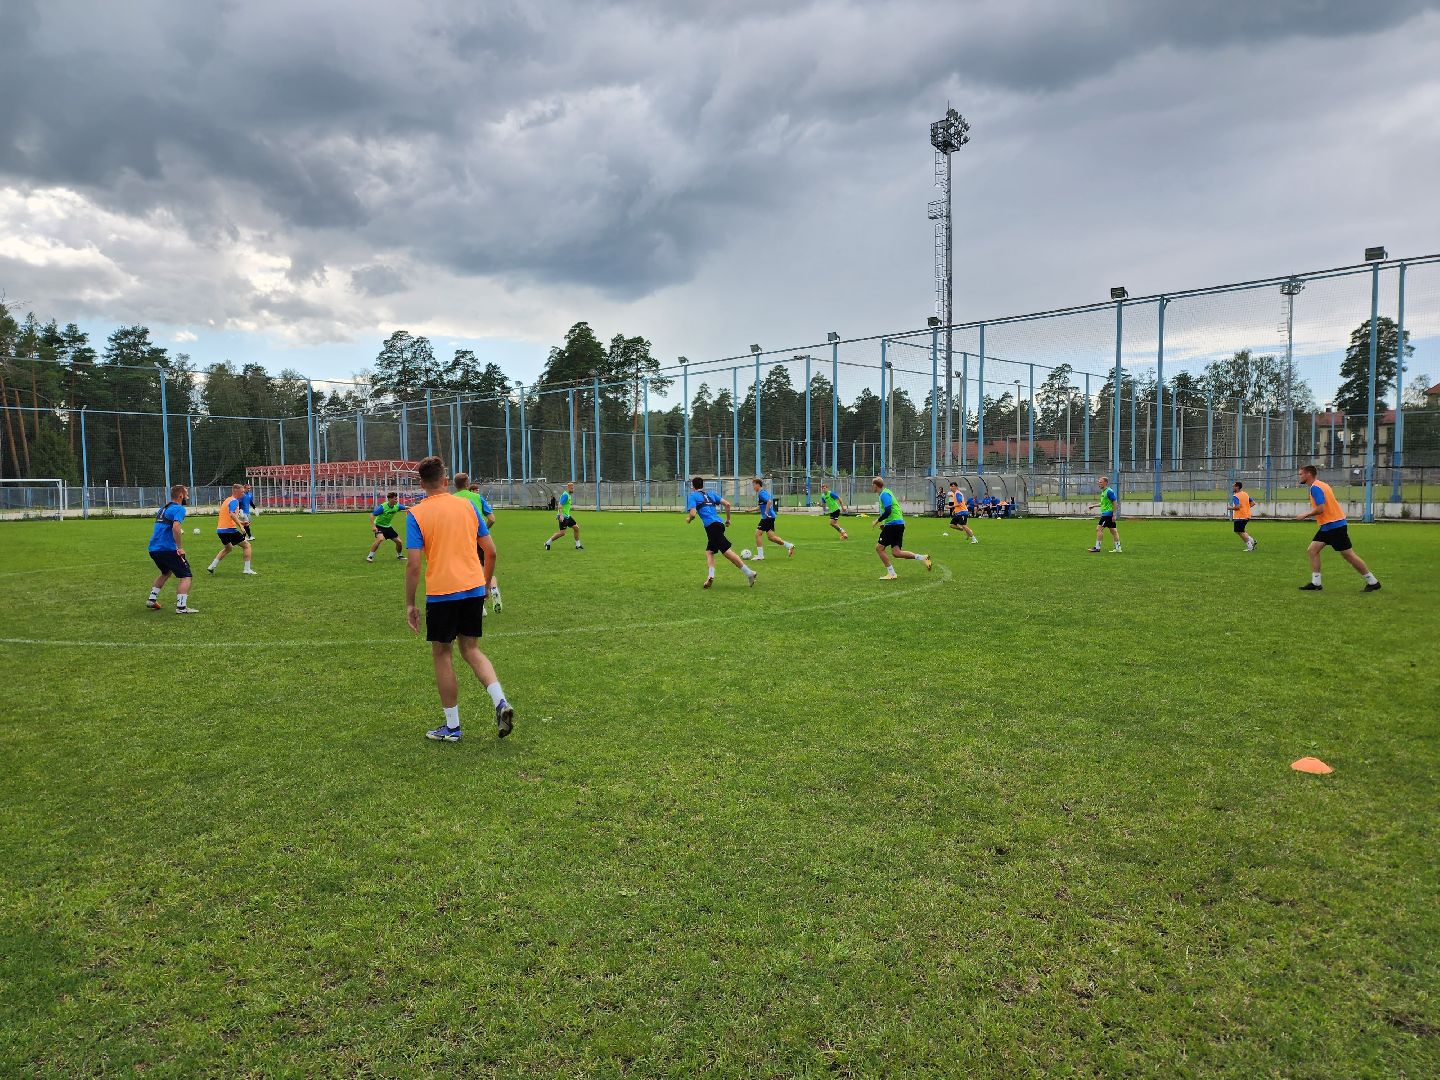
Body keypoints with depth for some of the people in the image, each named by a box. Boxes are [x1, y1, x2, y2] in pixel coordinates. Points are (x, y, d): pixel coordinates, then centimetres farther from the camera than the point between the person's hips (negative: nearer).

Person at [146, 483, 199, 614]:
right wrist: (180, 548, -20)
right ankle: (181, 607, -12)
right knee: (186, 576, -4)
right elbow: (176, 527, -25)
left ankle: (152, 600, 30)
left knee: (166, 573, 31)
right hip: (167, 549, -9)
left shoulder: (164, 508, 19)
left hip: (153, 548, 9)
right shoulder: (179, 509, -9)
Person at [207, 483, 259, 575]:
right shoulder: (234, 501, -11)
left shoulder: (226, 500, 19)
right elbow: (232, 515, -27)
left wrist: (240, 522, 27)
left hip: (220, 529, 10)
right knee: (246, 545, 1)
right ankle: (247, 569, -3)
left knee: (228, 548, 29)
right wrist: (241, 526, -28)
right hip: (229, 529, -10)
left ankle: (211, 567, 25)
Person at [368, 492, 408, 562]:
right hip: (379, 526, -6)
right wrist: (373, 526, -33)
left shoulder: (397, 506, -8)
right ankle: (369, 556, -22)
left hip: (388, 526, 6)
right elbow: (372, 515, -24)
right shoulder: (382, 507, -26)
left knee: (399, 541, 4)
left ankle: (399, 555, 33)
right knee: (380, 538, -33)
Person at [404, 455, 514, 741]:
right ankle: (500, 702, -2)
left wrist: (410, 604, -2)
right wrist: (486, 582, 22)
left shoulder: (416, 514, -4)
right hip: (474, 589, 4)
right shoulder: (468, 506, 6)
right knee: (471, 649, 18)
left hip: (441, 593, -4)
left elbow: (414, 564, -10)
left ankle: (452, 727, 16)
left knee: (442, 654, 10)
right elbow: (491, 551, 7)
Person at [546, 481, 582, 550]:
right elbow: (560, 505, -24)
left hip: (567, 516, 10)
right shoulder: (565, 495, -16)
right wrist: (561, 515, -32)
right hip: (563, 517, -10)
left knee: (576, 528, 7)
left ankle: (578, 545, 15)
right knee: (562, 533, -12)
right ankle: (548, 543, 0)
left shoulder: (569, 495, 15)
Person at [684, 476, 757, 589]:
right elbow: (727, 504, 14)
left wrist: (688, 519, 15)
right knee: (709, 552, 13)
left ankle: (749, 573, -18)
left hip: (712, 526, -8)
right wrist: (728, 519, 25)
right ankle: (710, 576, -5)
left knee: (726, 551, -12)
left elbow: (693, 514, -7)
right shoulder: (710, 494, 23)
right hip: (719, 523, 8)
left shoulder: (692, 496, 6)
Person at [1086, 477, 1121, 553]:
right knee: (1113, 531, 10)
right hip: (1105, 514, 10)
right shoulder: (1103, 491, 15)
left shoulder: (1109, 491, -14)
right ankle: (1118, 548, 12)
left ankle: (1097, 547, -6)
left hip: (1108, 513, -10)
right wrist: (1094, 505, 22)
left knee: (1099, 529, -9)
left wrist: (1114, 515, -19)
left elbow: (1114, 503, -16)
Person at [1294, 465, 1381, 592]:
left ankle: (1373, 582, 9)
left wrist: (1305, 515, -11)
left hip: (1335, 525, -10)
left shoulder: (1315, 487, -17)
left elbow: (1320, 509, -24)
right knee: (1313, 550, 4)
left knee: (1348, 555, -2)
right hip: (1327, 526, 10)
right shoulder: (1320, 485, 14)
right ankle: (1315, 583, 3)